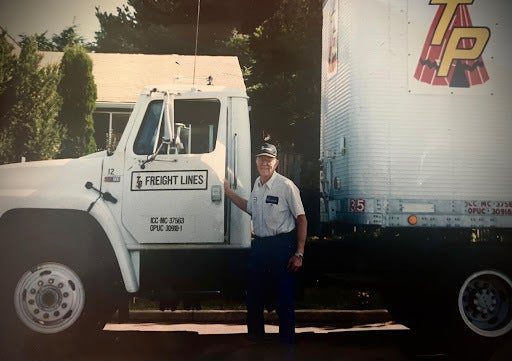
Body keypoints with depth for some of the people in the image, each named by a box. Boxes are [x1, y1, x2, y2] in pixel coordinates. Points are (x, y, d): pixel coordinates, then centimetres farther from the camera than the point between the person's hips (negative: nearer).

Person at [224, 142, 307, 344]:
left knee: (284, 298, -1)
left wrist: (299, 254, -15)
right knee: (253, 297, 16)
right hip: (259, 244, 7)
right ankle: (255, 337, 34)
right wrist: (228, 192, 22)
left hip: (281, 245, -7)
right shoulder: (257, 184, 10)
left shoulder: (286, 186, -12)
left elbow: (301, 219, -11)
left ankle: (287, 342, 13)